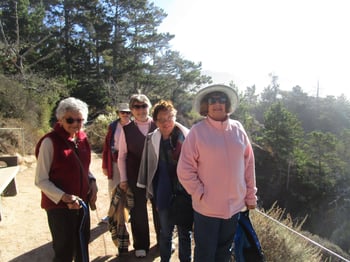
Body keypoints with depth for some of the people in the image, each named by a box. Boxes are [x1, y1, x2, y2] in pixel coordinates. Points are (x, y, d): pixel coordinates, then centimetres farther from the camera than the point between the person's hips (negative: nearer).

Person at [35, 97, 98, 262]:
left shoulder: (82, 138, 2)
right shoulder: (50, 142, -17)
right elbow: (41, 181, -15)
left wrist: (92, 182, -3)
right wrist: (64, 197, -25)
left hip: (82, 203, 6)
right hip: (59, 206, -6)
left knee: (82, 246, 22)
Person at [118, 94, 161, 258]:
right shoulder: (127, 130, -1)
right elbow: (122, 156, 2)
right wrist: (123, 179, -1)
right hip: (135, 177, 1)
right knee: (138, 212, 12)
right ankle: (141, 245, 32)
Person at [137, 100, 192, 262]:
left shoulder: (186, 136, -11)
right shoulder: (152, 138, 0)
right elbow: (147, 163, 8)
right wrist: (148, 188, 12)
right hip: (164, 192, 2)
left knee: (184, 231, 13)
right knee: (165, 231, 15)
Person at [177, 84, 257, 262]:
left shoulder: (238, 129, -1)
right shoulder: (197, 131, -12)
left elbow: (249, 164, 6)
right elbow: (184, 169, -10)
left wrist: (250, 195, 8)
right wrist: (199, 194, -12)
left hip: (234, 205, 4)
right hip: (207, 206, -3)